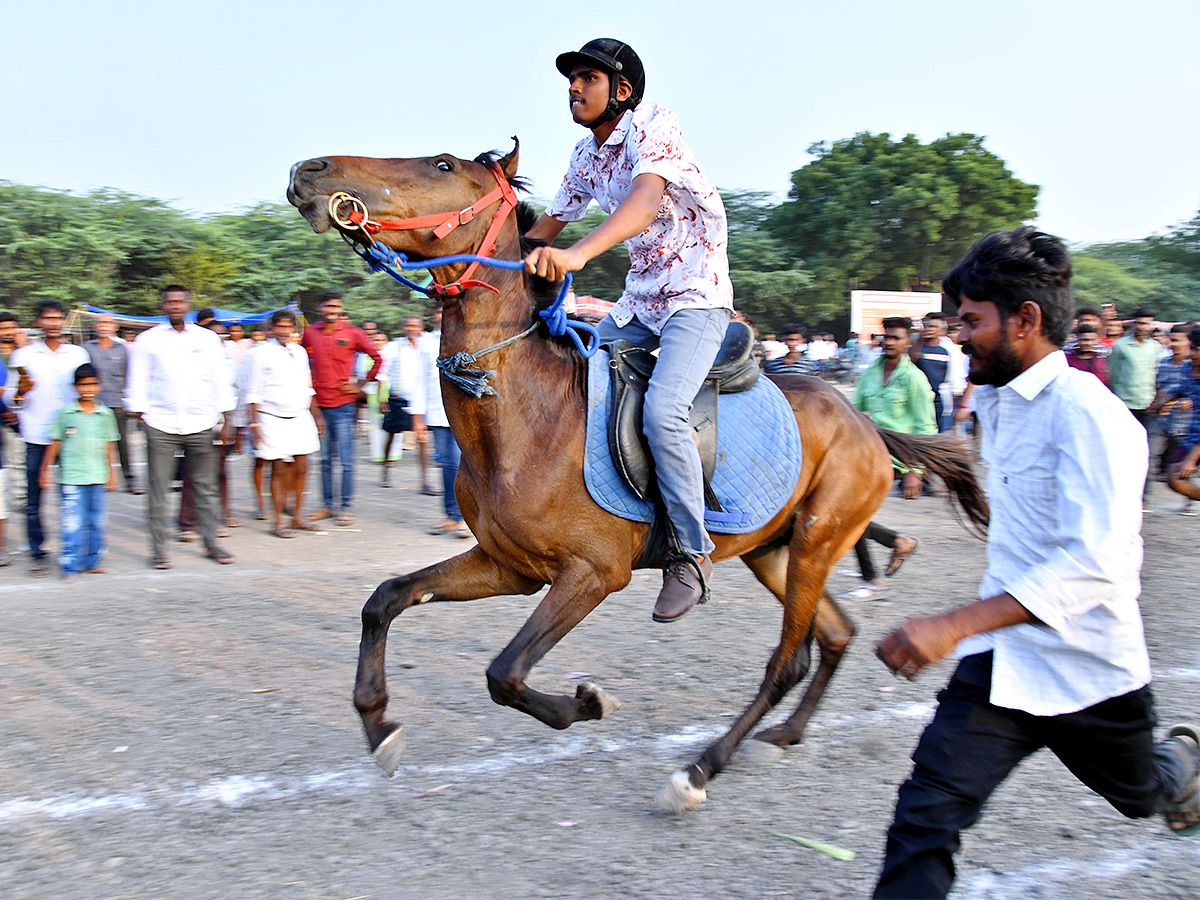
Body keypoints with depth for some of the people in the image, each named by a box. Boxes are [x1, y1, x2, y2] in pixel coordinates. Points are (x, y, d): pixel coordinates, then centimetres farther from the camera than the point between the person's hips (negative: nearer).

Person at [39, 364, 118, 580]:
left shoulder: (105, 414, 7)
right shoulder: (66, 413, 0)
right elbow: (55, 444, 6)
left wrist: (112, 473, 11)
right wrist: (45, 470, 7)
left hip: (98, 478, 3)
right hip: (72, 478, -3)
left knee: (96, 522, 9)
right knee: (73, 523, -7)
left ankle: (93, 562, 19)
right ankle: (71, 566, -3)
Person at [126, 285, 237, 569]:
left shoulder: (208, 339, 9)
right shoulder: (148, 340, 6)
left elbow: (222, 381, 11)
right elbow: (137, 383, 7)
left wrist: (225, 422, 6)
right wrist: (139, 415, -2)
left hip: (201, 425, 1)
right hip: (160, 425, -1)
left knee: (206, 486, 4)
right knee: (158, 488, -1)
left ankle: (211, 543, 15)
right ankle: (158, 548, 7)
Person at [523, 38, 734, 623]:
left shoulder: (654, 126, -17)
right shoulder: (586, 155, 9)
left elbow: (645, 199, -37)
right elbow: (551, 222, 21)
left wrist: (577, 254, -51)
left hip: (696, 295, -9)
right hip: (638, 301, 9)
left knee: (661, 410, -27)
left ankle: (692, 553, -14)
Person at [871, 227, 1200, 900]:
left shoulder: (1085, 411, -23)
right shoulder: (996, 403, 5)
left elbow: (1093, 563, -34)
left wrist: (956, 625, -42)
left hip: (1087, 671, -6)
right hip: (1002, 662, 6)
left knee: (1140, 793, 24)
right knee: (926, 815, -10)